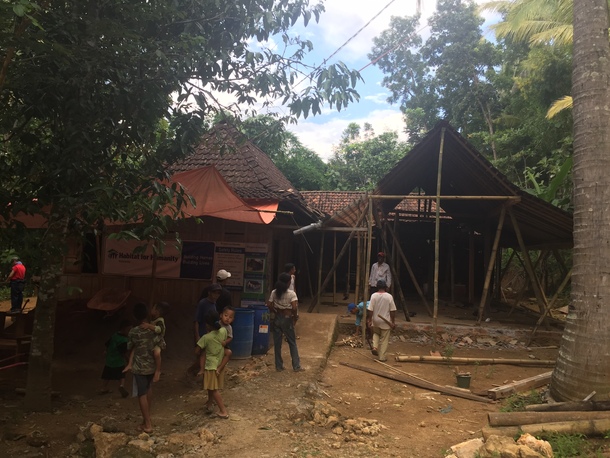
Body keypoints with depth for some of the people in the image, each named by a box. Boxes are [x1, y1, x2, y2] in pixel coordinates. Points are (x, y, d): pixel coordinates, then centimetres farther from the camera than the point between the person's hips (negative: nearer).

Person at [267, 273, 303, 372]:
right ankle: (296, 366, 11)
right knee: (292, 342, 8)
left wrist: (275, 312, 9)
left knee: (277, 343, 11)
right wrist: (295, 317, -7)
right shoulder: (291, 293, -13)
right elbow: (294, 308, -22)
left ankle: (279, 366, 16)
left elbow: (269, 305, -4)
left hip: (277, 318, 3)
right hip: (287, 319, -3)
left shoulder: (274, 292, -1)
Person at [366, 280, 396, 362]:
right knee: (384, 340, 9)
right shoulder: (389, 296, -11)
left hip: (375, 321, 2)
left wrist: (369, 320, 0)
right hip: (386, 322, -1)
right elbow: (392, 311, -8)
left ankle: (375, 347, 6)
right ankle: (382, 357, 12)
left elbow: (370, 310, -9)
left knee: (376, 334, 28)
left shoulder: (374, 296, -9)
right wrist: (393, 322, 1)